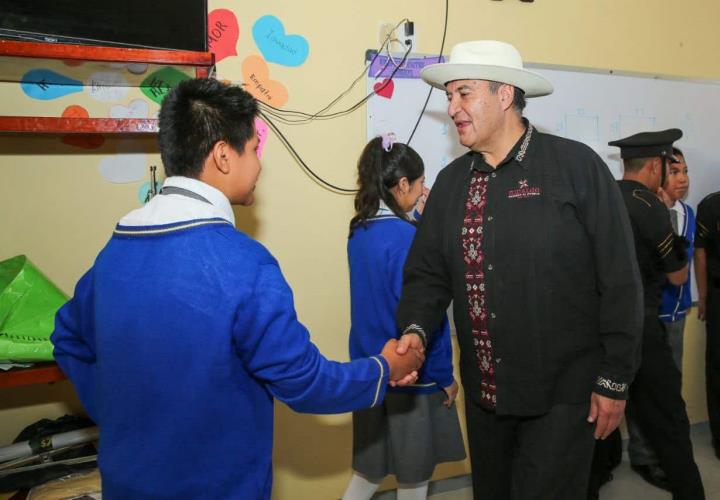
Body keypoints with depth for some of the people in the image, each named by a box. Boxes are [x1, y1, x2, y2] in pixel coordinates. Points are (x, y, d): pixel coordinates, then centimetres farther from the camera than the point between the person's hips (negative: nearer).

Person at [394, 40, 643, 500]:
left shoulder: (577, 166, -11)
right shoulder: (450, 182, 4)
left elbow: (620, 279, -10)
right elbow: (427, 271, 5)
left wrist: (615, 379, -9)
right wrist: (415, 329, -14)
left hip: (563, 394, -5)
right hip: (484, 393, 5)